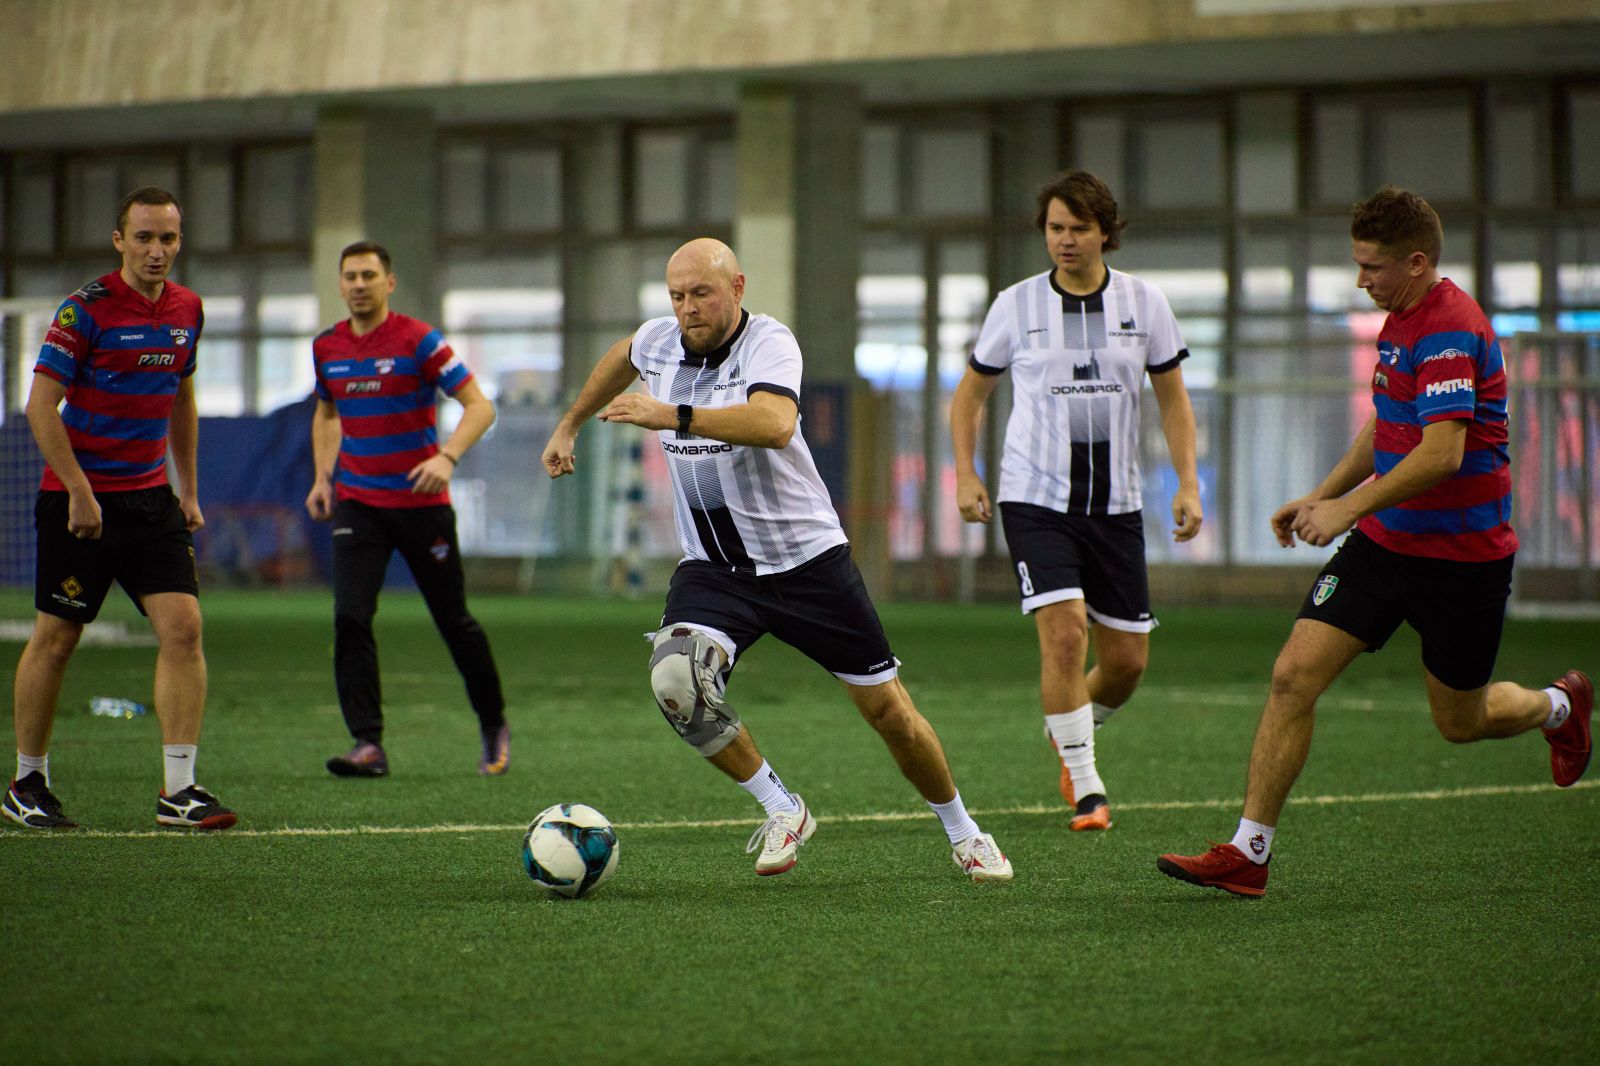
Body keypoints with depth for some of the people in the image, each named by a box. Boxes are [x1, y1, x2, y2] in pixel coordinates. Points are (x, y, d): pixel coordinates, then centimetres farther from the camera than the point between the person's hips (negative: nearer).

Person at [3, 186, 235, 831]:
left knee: (182, 627, -9)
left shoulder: (187, 309, 6)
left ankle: (178, 790, -8)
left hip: (151, 498, 5)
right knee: (55, 639, 3)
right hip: (80, 497, -5)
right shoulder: (86, 309, -12)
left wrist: (188, 490, 18)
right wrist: (79, 492, -19)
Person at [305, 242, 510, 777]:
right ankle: (368, 744, -15)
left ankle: (494, 727, 27)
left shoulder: (419, 340, -10)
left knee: (454, 621, 6)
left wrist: (447, 457, -27)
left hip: (421, 501, -3)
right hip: (357, 502, 3)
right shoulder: (327, 347, 5)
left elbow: (480, 405, -12)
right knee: (350, 616, -14)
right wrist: (323, 476, 12)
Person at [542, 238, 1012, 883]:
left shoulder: (768, 343, -19)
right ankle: (781, 811, -8)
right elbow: (622, 359, 26)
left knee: (888, 711, 2)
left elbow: (775, 423, -41)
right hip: (712, 568, 4)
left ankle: (963, 833, 29)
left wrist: (671, 416, -47)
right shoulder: (660, 341, -1)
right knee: (674, 679, -27)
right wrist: (569, 426, 31)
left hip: (805, 558, -4)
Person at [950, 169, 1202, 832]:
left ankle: (1068, 735, 35)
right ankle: (1086, 790, -10)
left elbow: (1173, 399, 11)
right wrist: (965, 474, 1)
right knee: (1064, 633, -20)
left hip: (1116, 503, 3)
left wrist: (1188, 484, 1)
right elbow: (970, 392, 12)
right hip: (1034, 497, -2)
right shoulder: (1016, 305, 0)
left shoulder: (1143, 303, 3)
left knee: (1128, 660, 3)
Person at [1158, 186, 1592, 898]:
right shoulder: (1400, 319, 9)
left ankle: (1558, 707, 43)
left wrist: (1349, 506, -27)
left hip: (1461, 556, -8)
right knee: (1293, 676, -7)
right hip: (1385, 543, 8)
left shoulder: (1450, 330, -21)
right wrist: (1322, 494, 20)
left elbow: (1442, 452, -30)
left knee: (1459, 723, 9)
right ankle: (1248, 854, -6)